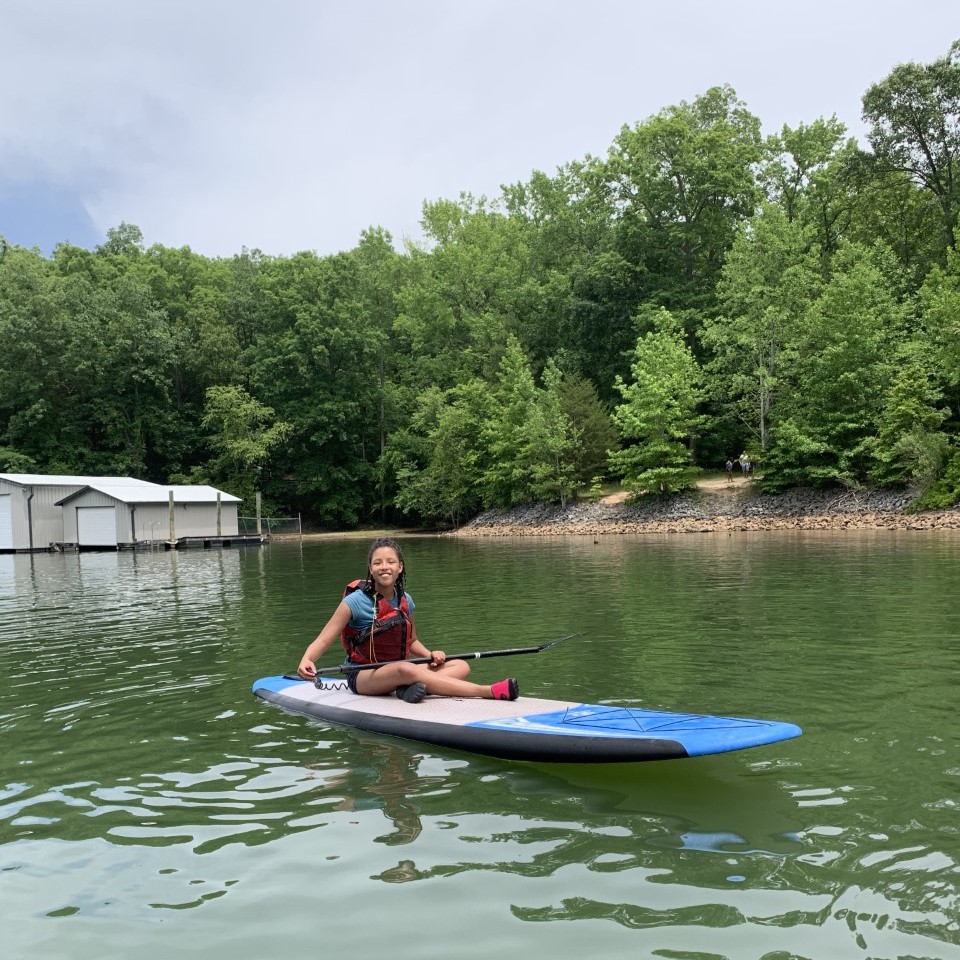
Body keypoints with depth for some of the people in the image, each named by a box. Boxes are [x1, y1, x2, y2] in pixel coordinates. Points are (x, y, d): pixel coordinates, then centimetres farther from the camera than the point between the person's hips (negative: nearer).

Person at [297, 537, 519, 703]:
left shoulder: (405, 601, 4)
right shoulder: (356, 601, -11)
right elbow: (323, 640, -15)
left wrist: (430, 655, -2)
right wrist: (306, 661, -35)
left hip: (397, 671, 6)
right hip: (363, 676, -6)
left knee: (461, 666, -9)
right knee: (405, 669, -38)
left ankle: (413, 688, -36)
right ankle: (490, 692, -41)